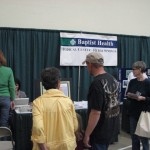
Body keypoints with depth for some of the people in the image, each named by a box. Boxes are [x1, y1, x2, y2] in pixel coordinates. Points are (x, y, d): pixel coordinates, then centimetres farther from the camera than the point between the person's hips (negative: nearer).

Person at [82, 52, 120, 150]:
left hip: (101, 133, -8)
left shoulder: (97, 84, -25)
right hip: (112, 128, 8)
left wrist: (87, 134, -18)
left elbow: (96, 113, -27)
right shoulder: (113, 79, 2)